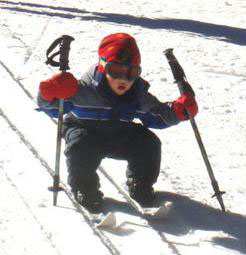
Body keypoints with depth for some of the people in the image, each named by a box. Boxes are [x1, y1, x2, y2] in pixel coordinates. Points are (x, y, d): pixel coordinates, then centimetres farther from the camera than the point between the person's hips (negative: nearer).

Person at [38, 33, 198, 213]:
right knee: (81, 148, -35)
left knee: (149, 143, -15)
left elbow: (157, 116, 7)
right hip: (84, 131, -4)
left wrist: (178, 112, -12)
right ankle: (84, 188, -7)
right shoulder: (83, 91, -27)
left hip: (119, 136, 4)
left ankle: (140, 185, 11)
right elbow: (51, 108, -25)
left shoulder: (139, 97, -11)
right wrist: (51, 95, -49)